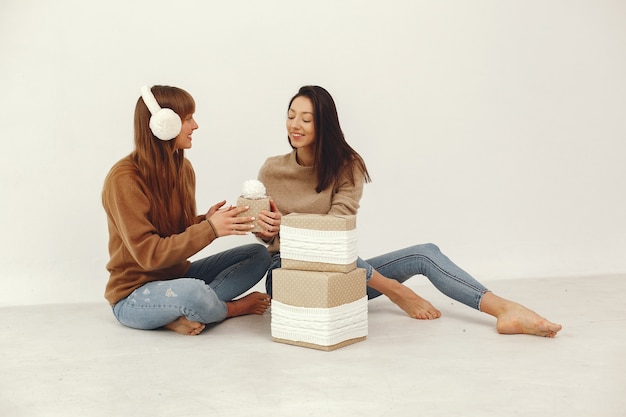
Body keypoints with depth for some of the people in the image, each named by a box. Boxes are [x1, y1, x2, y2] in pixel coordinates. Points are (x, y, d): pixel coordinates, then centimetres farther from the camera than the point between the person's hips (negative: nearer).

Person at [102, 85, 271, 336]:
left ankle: (185, 315, -16)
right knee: (192, 293, -40)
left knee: (258, 255, 0)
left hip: (177, 274, 8)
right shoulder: (124, 179, -20)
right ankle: (231, 308, -3)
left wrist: (206, 220, -13)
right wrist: (209, 229, -28)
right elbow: (148, 254, -23)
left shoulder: (183, 167, 2)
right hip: (134, 294, -8)